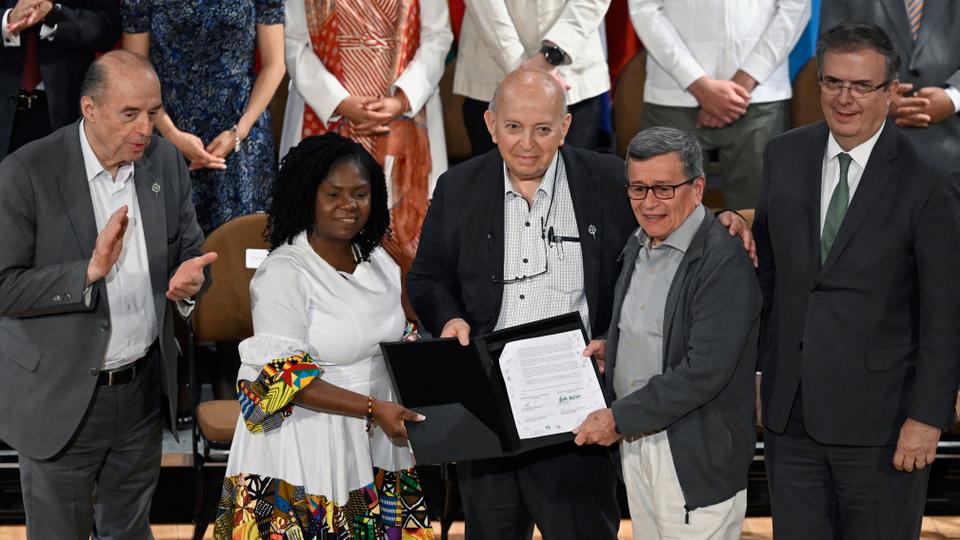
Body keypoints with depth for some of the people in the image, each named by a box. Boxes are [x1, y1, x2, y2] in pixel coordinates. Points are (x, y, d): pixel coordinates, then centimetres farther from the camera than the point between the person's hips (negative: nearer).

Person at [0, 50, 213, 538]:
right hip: (61, 401, -4)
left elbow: (190, 250, 10)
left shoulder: (166, 161, -1)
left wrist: (190, 278, -14)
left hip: (144, 389, 4)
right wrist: (90, 272, -29)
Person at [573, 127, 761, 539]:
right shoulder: (638, 246, 10)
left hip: (696, 459, -8)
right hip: (634, 444, 8)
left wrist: (619, 418, -19)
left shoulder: (725, 263, -19)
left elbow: (704, 372, -24)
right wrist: (610, 346, 5)